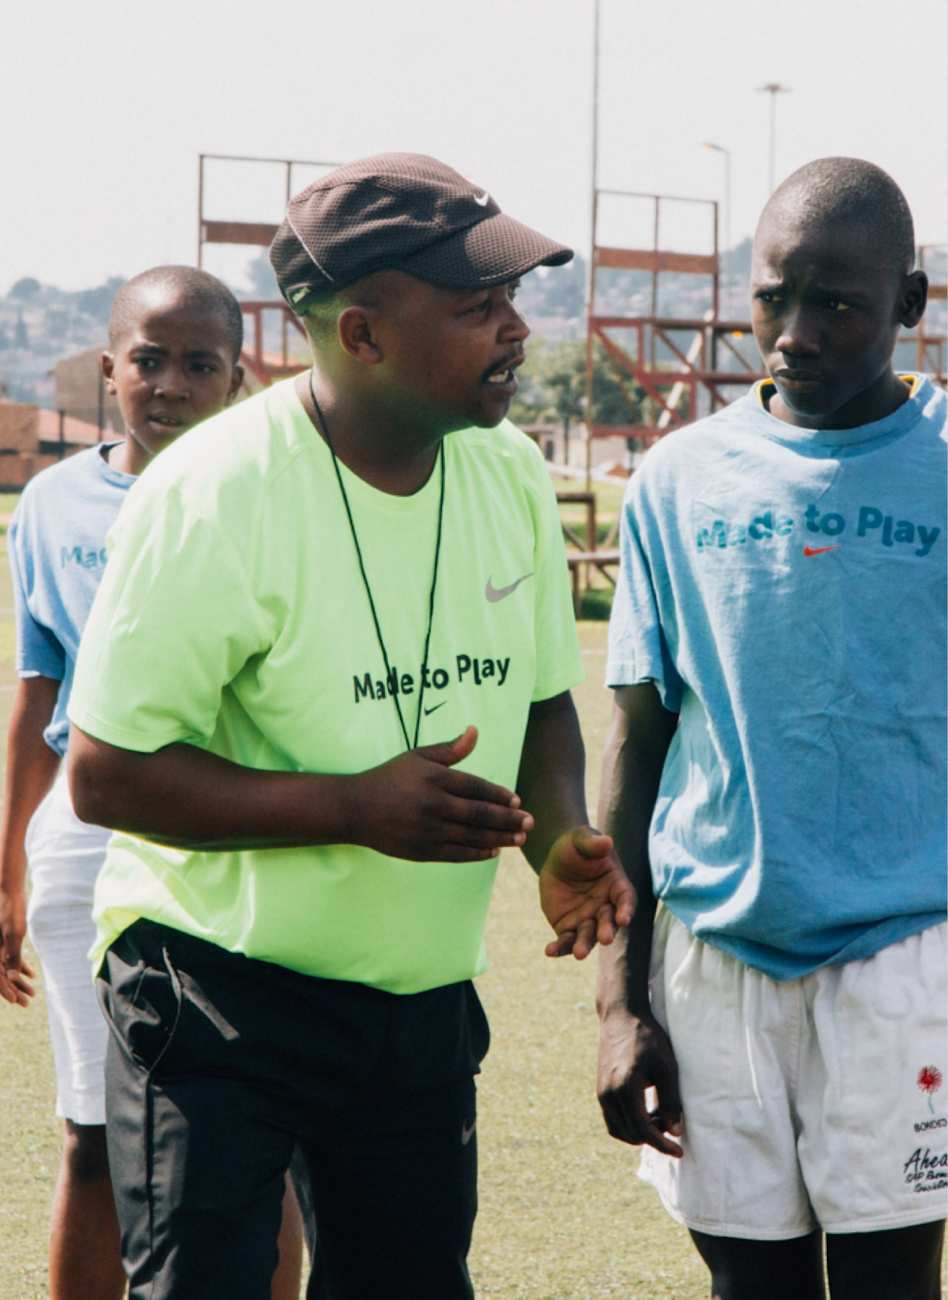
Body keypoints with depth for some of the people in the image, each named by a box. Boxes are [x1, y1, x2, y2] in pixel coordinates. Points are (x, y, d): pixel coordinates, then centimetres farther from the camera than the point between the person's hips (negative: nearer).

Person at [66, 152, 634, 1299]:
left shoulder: (511, 475, 1)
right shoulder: (213, 497, -19)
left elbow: (540, 700, 16)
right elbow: (107, 775, -18)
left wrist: (560, 840, -6)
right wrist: (359, 807, -26)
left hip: (425, 1000, 6)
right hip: (218, 994, -6)